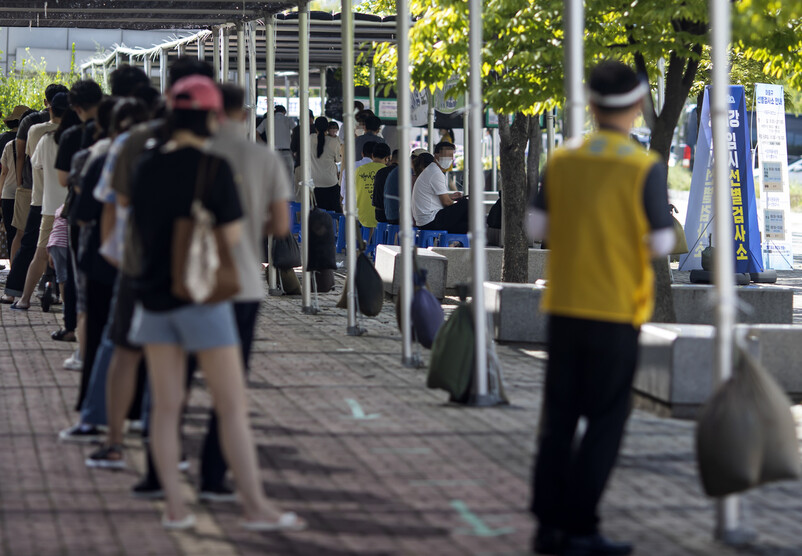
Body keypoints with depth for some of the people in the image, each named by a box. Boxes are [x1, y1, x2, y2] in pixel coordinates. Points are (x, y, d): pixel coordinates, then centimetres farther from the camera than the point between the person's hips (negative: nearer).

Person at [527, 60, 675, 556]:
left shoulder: (562, 160, 0)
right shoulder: (645, 168, -11)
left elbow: (538, 227, 5)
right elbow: (661, 243, -9)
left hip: (564, 306, 4)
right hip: (617, 311, -4)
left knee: (559, 418, 11)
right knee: (606, 422, 3)